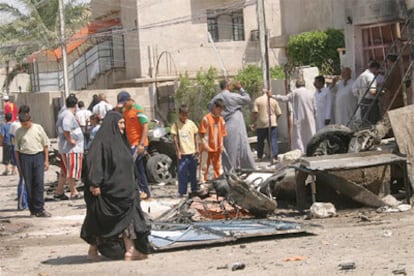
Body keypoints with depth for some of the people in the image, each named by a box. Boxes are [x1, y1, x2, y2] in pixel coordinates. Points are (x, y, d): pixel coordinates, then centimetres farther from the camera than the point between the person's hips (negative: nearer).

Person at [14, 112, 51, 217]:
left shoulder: (38, 128, 4)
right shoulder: (19, 132, 6)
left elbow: (45, 145, 8)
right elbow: (17, 149, 10)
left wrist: (46, 160, 4)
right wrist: (18, 165, 7)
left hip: (38, 156, -1)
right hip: (25, 158, 1)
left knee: (39, 183, -8)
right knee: (28, 185, 2)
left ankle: (39, 209, -5)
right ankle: (33, 209, 10)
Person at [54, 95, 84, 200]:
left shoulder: (63, 113, 16)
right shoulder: (69, 114, -15)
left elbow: (58, 128, 24)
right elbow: (66, 129, -29)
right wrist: (70, 139, -19)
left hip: (63, 147, 10)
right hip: (71, 148, -10)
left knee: (64, 172, 13)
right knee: (71, 171, -5)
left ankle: (59, 193, 15)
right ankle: (74, 193, -1)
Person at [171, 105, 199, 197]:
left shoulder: (191, 123, 5)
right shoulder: (176, 125, -2)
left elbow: (195, 137, 10)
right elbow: (175, 138, -3)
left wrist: (197, 149, 5)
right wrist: (178, 151, -8)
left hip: (192, 152, 2)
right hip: (182, 153, -2)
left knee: (193, 172, 9)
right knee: (182, 173, -5)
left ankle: (194, 189, 19)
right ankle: (181, 191, -2)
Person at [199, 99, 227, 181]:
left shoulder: (221, 120, 8)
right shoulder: (206, 118, -9)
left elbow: (222, 134, 14)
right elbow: (202, 133, -9)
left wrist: (221, 145, 3)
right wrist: (204, 144, -17)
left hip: (217, 148, 6)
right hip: (208, 148, -6)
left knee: (217, 167, 13)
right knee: (206, 166, -2)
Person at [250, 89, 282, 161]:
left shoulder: (257, 100, 0)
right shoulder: (274, 101, 5)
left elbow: (254, 113, -8)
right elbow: (278, 113, 5)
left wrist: (252, 123, -3)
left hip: (261, 124, 0)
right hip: (272, 123, 0)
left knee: (260, 141, 12)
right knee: (273, 140, -1)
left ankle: (260, 156, 19)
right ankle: (274, 155, -12)